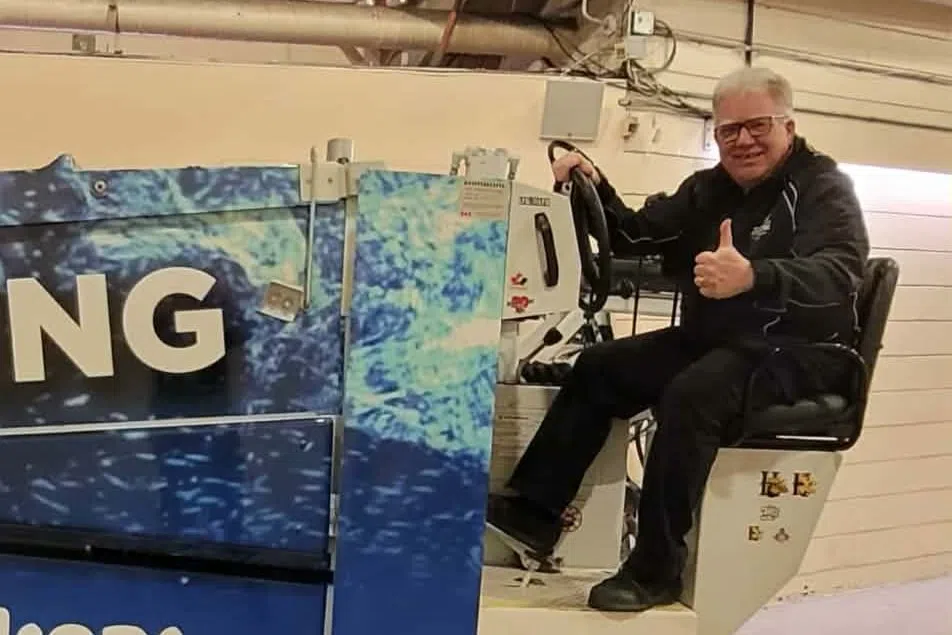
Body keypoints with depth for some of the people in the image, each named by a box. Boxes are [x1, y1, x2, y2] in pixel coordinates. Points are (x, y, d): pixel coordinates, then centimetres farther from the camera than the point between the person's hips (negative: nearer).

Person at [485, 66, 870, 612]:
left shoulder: (824, 188, -10)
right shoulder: (709, 188, 11)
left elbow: (840, 275, -28)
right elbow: (637, 236, 10)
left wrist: (753, 278, -49)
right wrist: (597, 190, -10)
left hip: (797, 352, -7)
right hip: (713, 340, 8)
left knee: (690, 395, -32)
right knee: (598, 368, -3)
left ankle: (657, 569, -22)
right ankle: (536, 512, -1)